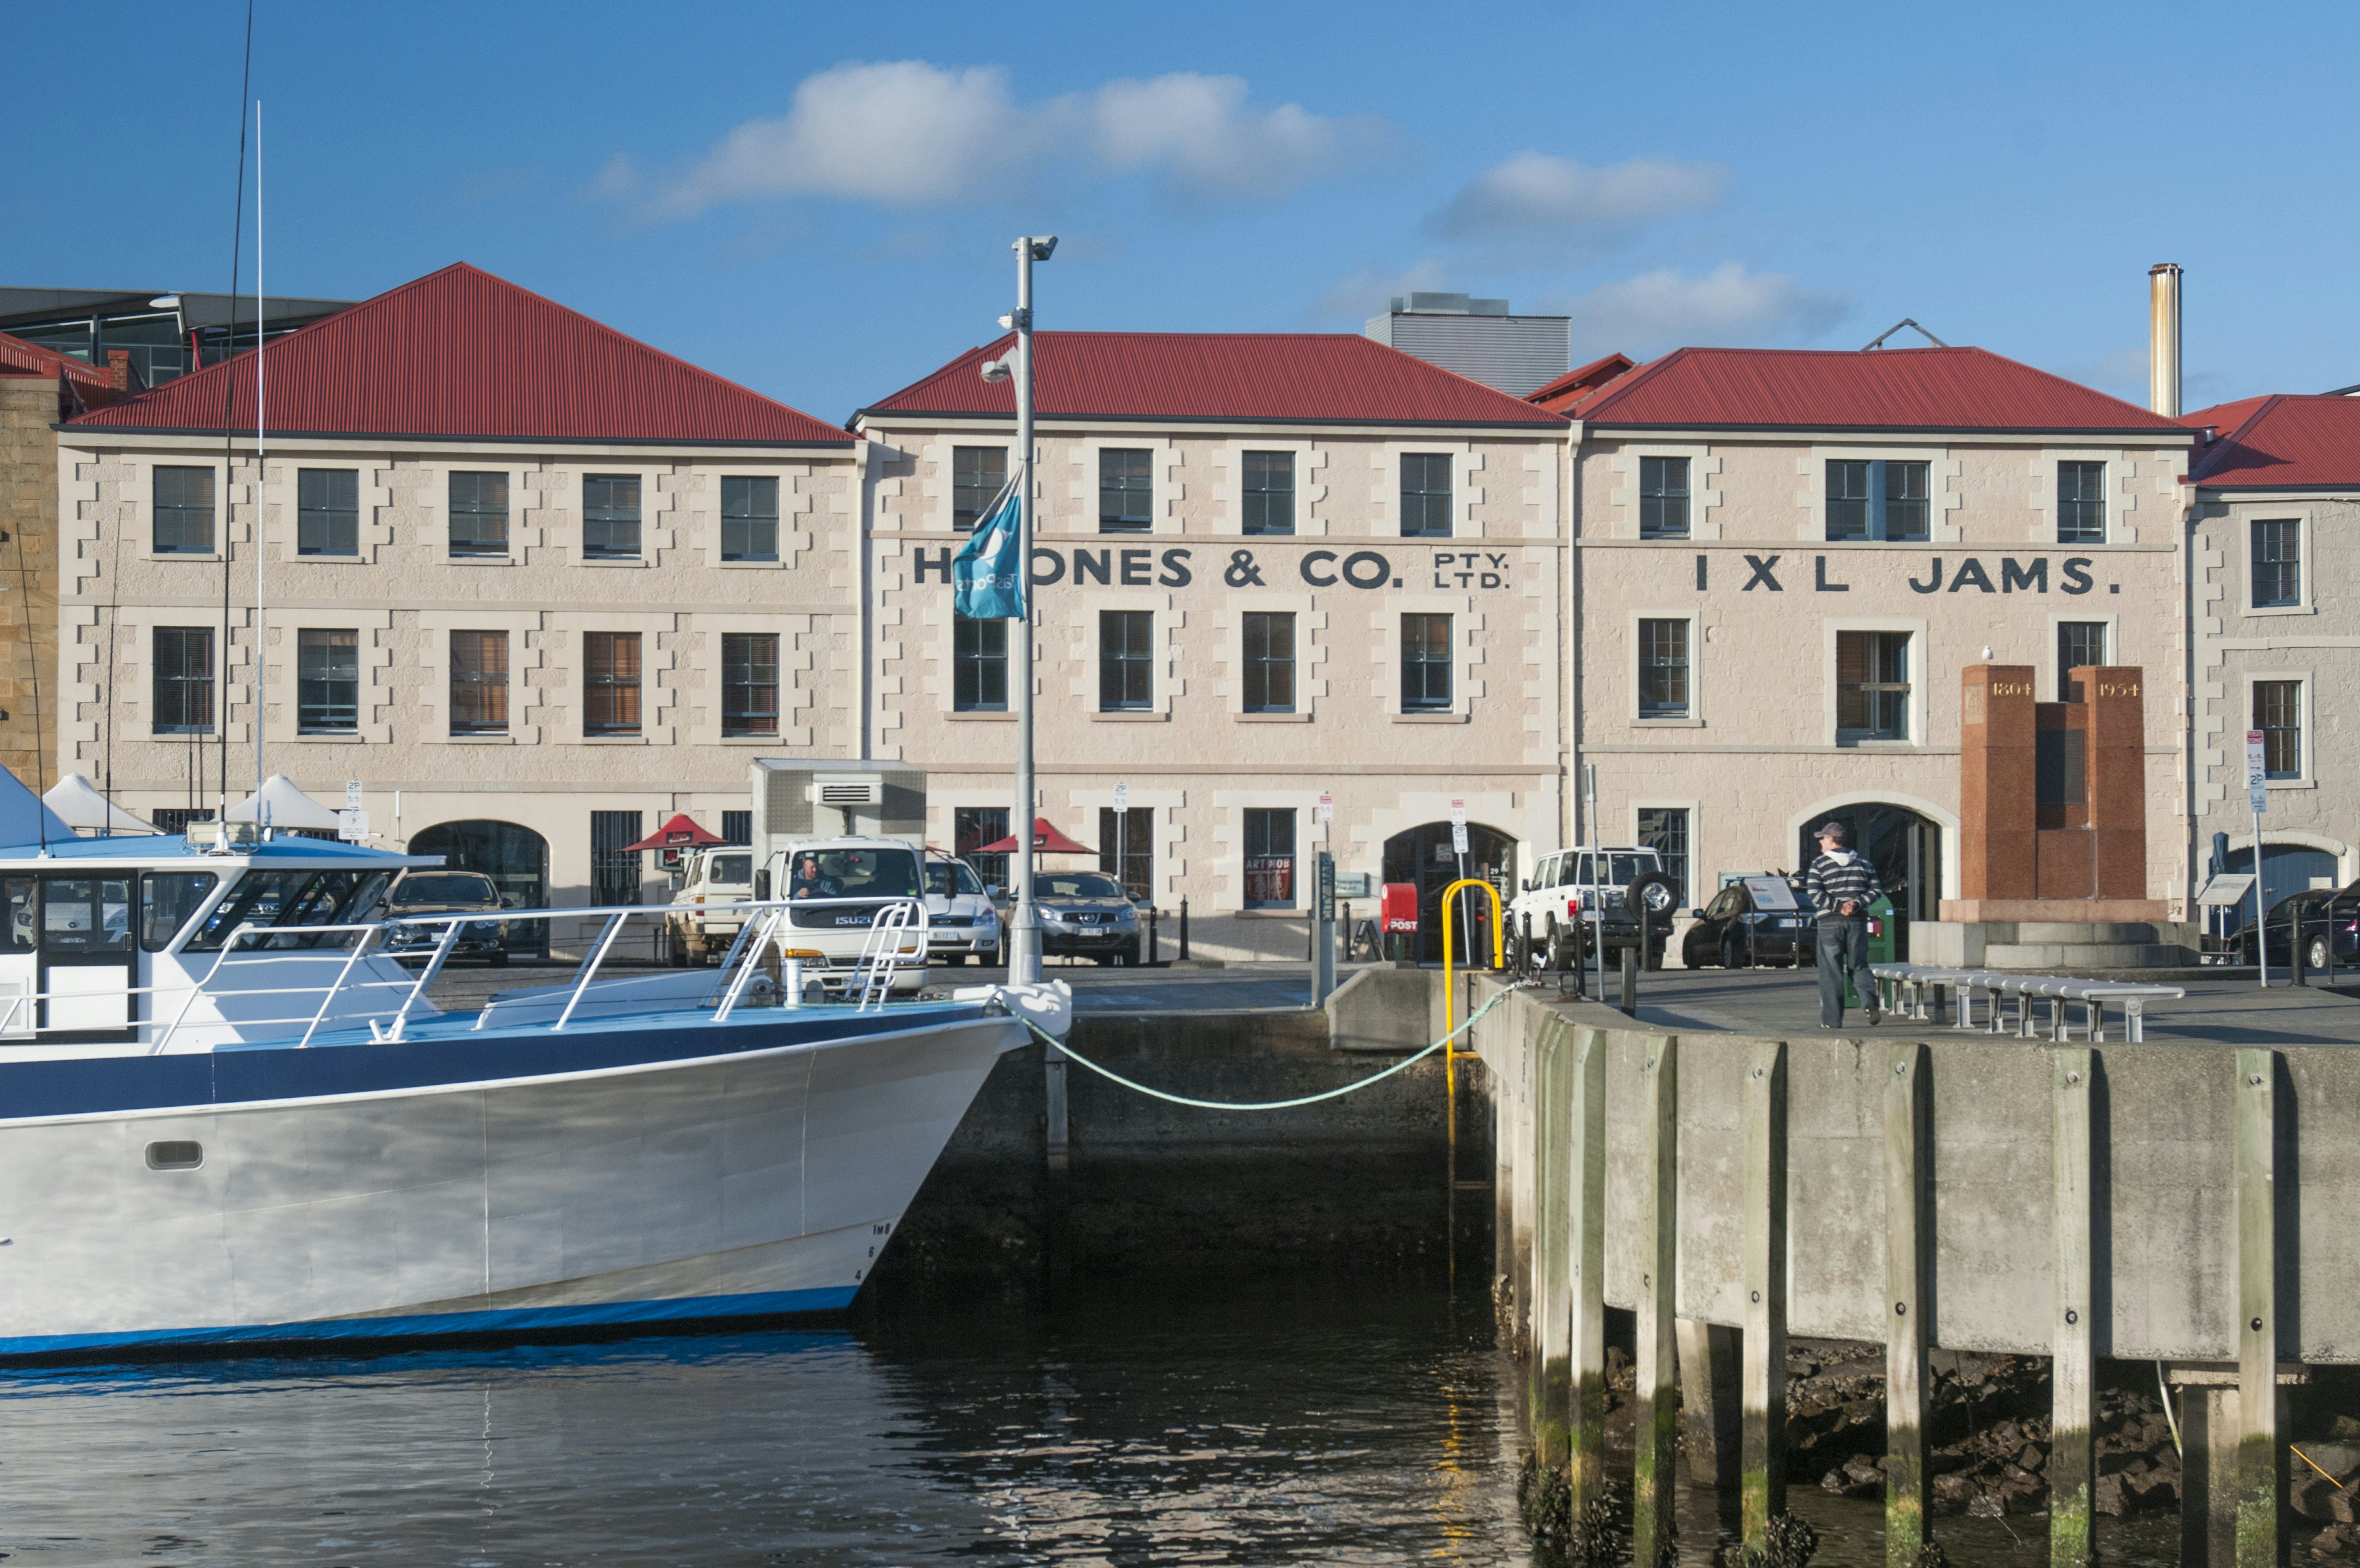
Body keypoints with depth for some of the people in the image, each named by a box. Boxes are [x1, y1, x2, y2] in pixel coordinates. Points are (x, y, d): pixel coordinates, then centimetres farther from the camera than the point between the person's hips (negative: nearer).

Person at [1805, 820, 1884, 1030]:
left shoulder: (1819, 864, -2)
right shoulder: (1862, 862, 10)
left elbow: (1814, 893, -14)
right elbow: (1877, 890, 4)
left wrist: (1838, 907, -10)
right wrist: (1857, 903, -5)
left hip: (1830, 923, -3)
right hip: (1858, 922, 3)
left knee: (1831, 972, 2)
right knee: (1859, 967, 12)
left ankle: (1832, 1019, 1)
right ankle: (1870, 1002, -15)